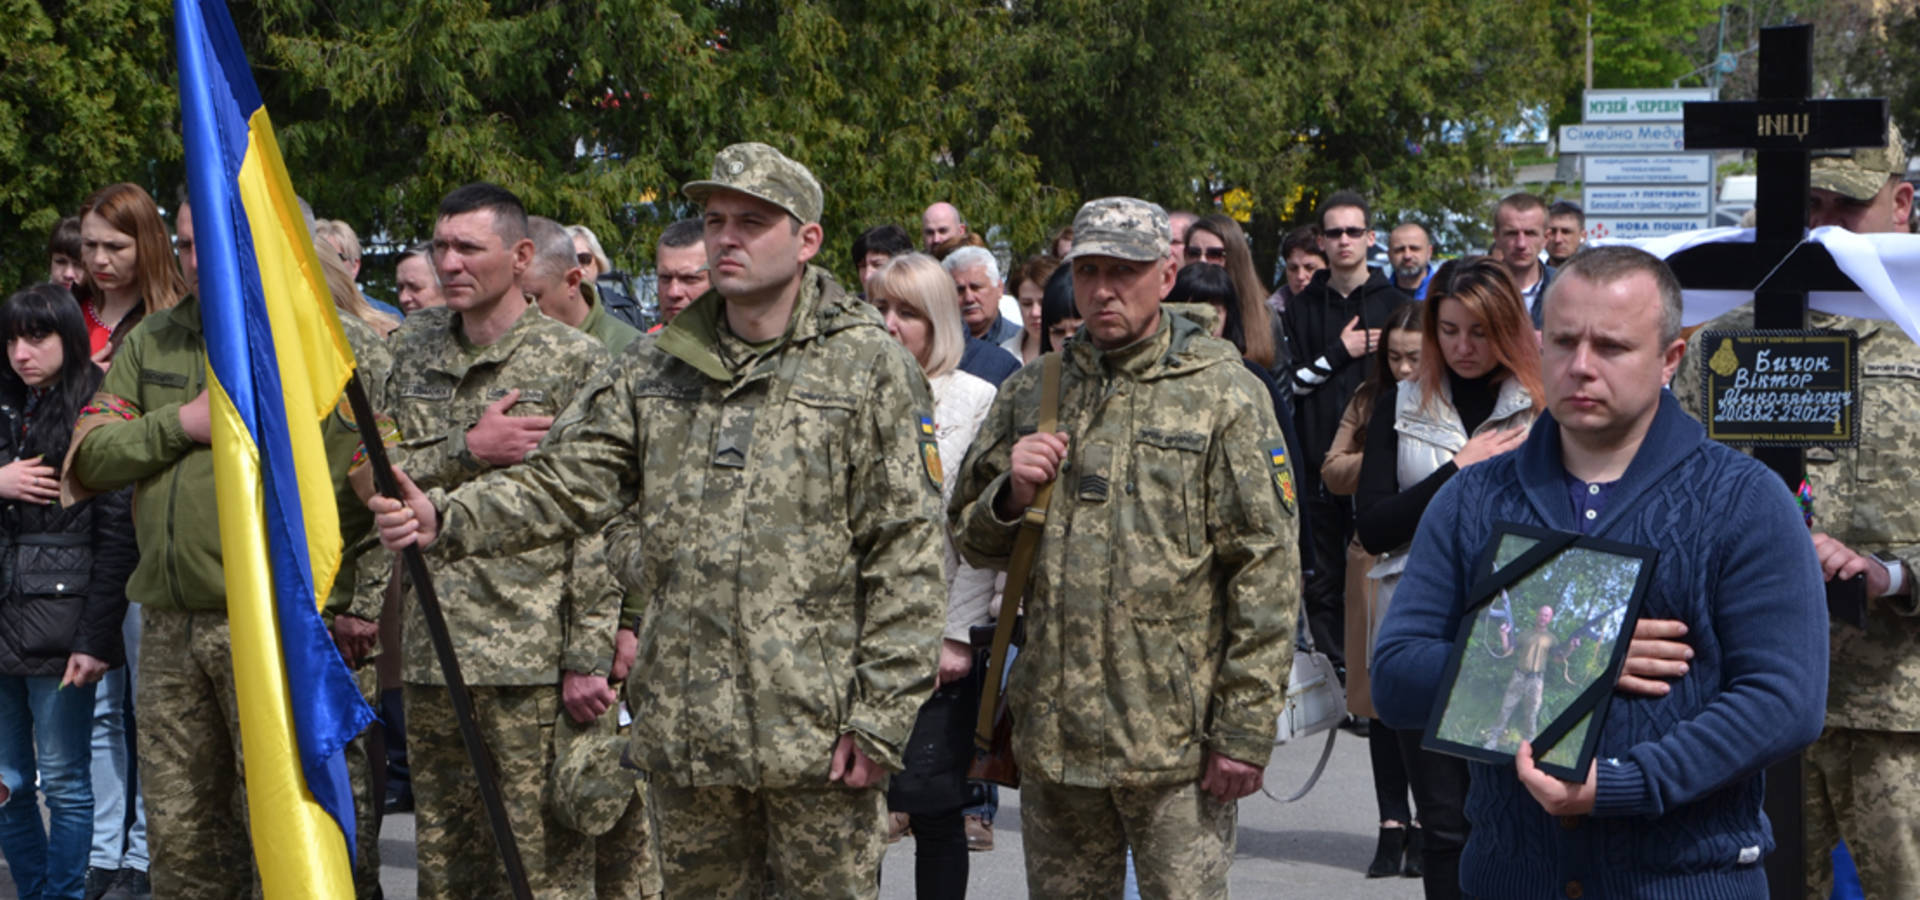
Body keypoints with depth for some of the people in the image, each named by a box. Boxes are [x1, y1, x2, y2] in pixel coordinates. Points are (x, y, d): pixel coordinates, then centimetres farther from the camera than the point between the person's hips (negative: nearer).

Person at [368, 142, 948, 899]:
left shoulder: (869, 367, -3)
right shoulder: (658, 369, 11)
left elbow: (907, 554, -7)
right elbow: (564, 482, 6)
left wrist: (880, 719, -12)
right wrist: (445, 520, -13)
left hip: (816, 732, -5)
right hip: (686, 728, 5)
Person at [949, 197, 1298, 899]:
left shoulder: (1223, 394, -2)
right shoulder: (1031, 393, 11)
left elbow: (1267, 570, -6)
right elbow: (971, 541, 18)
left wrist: (1245, 729, -12)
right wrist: (1011, 496, -6)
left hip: (1176, 737, -4)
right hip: (1052, 735, 4)